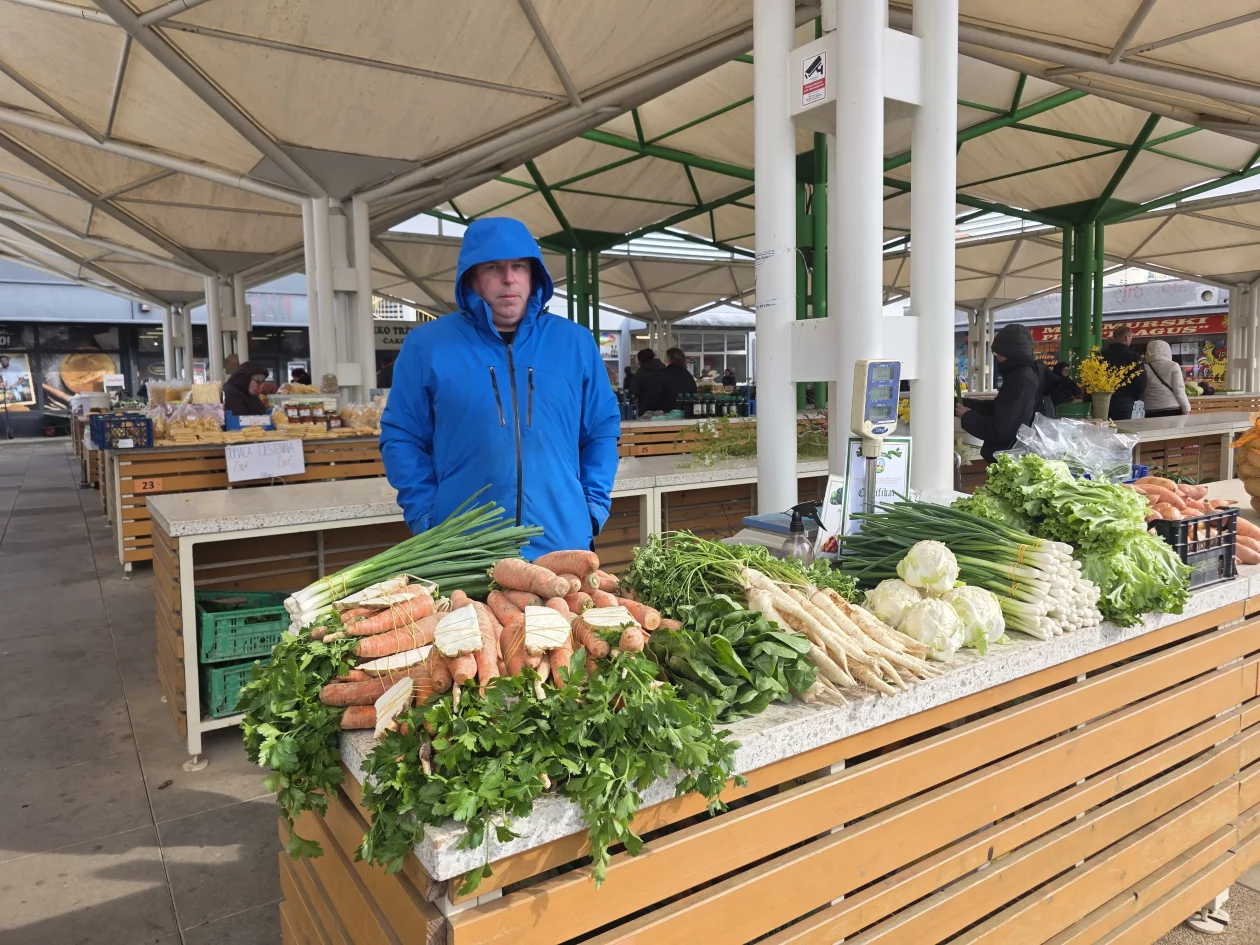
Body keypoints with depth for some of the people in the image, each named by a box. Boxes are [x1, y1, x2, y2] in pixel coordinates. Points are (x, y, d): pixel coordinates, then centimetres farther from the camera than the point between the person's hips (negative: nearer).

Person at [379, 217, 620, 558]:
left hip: (562, 545, 2)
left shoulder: (575, 343, 6)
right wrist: (426, 516, -5)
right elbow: (402, 438, 3)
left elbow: (602, 430, 10)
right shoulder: (427, 345, 0)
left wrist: (594, 506, 1)